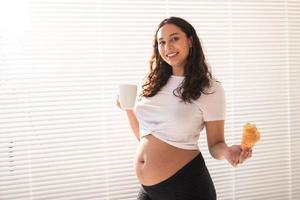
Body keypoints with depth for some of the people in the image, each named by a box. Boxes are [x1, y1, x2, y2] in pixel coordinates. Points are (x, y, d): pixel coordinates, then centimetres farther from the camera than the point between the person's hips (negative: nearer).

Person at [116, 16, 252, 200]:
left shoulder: (209, 88, -8)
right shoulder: (155, 84, 7)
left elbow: (215, 145, -6)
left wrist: (227, 152, -27)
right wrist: (128, 108, 0)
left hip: (185, 185, -5)